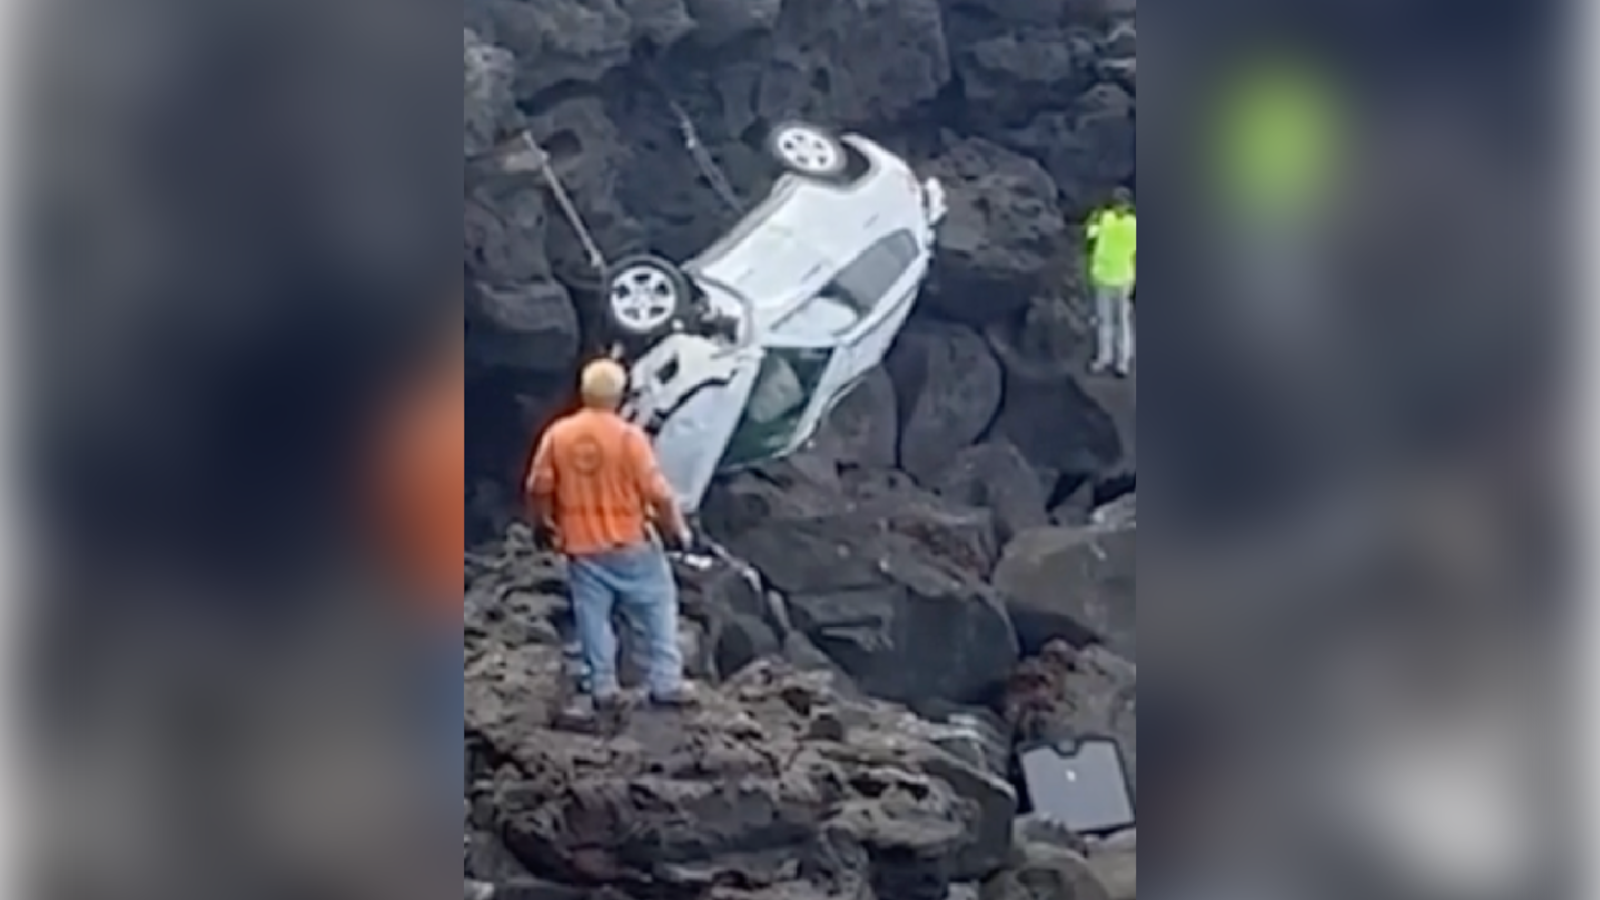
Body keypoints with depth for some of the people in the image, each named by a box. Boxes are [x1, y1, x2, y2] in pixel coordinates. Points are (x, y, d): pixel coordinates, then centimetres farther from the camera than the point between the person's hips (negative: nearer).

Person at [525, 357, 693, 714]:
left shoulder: (557, 435, -7)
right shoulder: (629, 436, -16)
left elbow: (538, 488, 0)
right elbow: (658, 493, -15)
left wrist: (548, 523, 18)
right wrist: (678, 528, 0)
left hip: (582, 545, 3)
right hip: (631, 542, -3)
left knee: (593, 616, 13)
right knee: (658, 607, 12)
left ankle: (603, 688, 16)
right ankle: (666, 683, 12)